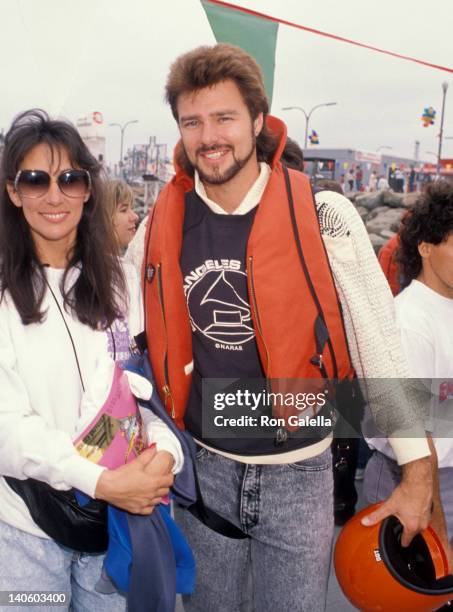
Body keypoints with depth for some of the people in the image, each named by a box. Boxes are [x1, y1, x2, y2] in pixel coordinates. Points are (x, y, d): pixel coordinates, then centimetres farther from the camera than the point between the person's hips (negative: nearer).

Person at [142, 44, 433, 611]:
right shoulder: (162, 225, -5)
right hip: (202, 467, 3)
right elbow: (150, 342, 8)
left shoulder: (322, 215, -14)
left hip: (300, 471, -2)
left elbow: (380, 345, -9)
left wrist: (417, 472, -7)